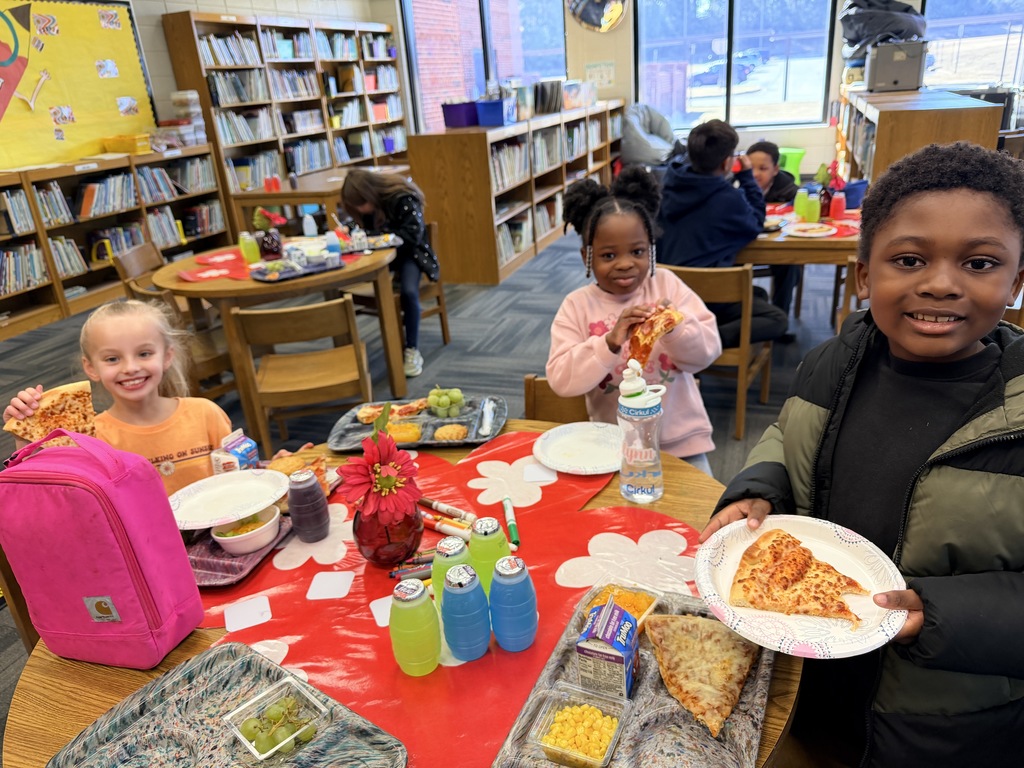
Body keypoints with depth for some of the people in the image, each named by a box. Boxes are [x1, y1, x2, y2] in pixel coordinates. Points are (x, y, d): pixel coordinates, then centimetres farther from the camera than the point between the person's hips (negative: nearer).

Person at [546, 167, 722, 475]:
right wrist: (610, 343, -30)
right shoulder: (577, 306, -7)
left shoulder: (667, 284, -2)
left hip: (680, 439, 2)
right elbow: (561, 381, -16)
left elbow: (708, 352, -6)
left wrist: (675, 328, -27)